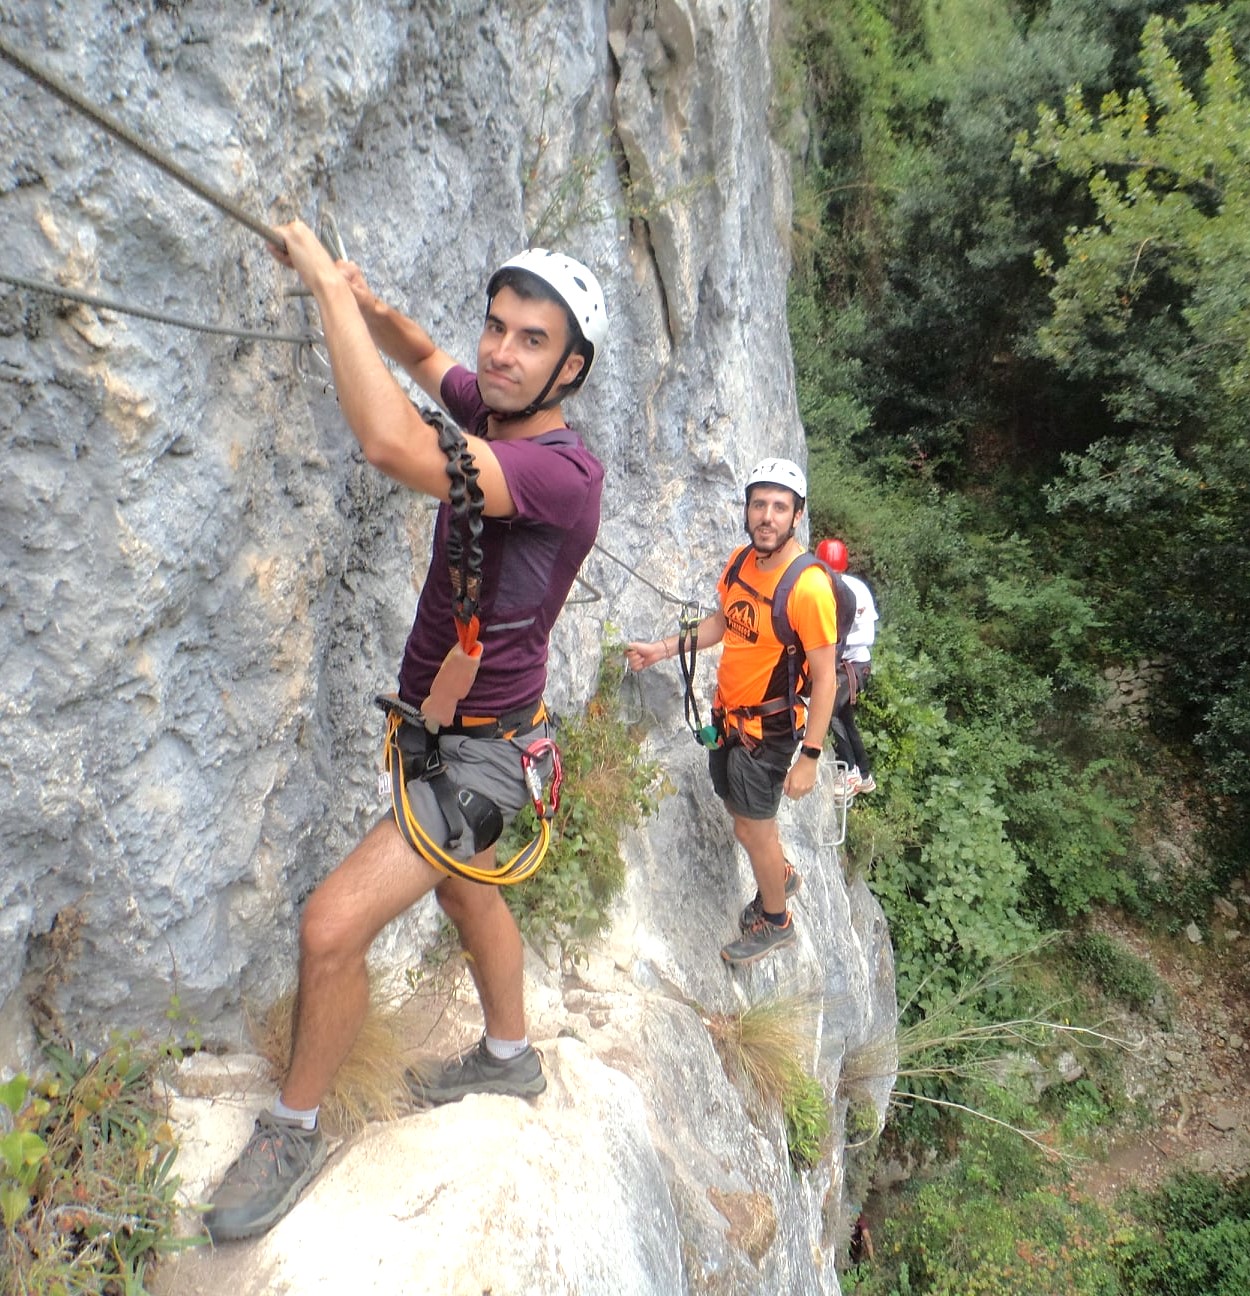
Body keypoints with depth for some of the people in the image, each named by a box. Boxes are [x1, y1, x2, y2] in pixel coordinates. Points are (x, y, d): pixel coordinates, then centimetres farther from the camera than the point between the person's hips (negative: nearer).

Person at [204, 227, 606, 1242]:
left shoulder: (565, 471, -27)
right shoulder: (491, 411, -2)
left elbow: (395, 446, -40)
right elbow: (422, 355, 19)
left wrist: (328, 284, -28)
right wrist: (364, 299, -2)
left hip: (479, 751, -9)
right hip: (437, 729, 9)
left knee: (333, 924, -13)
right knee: (466, 893, 25)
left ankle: (293, 1131, 16)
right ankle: (508, 1055, 50)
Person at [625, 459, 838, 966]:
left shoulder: (808, 586, -26)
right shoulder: (740, 560, -3)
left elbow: (825, 678, -22)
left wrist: (809, 757, -21)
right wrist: (662, 649, 5)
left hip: (768, 727, -7)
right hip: (727, 714, 7)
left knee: (754, 827, 7)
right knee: (740, 813, 23)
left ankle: (775, 922, 33)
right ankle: (781, 875, 52)